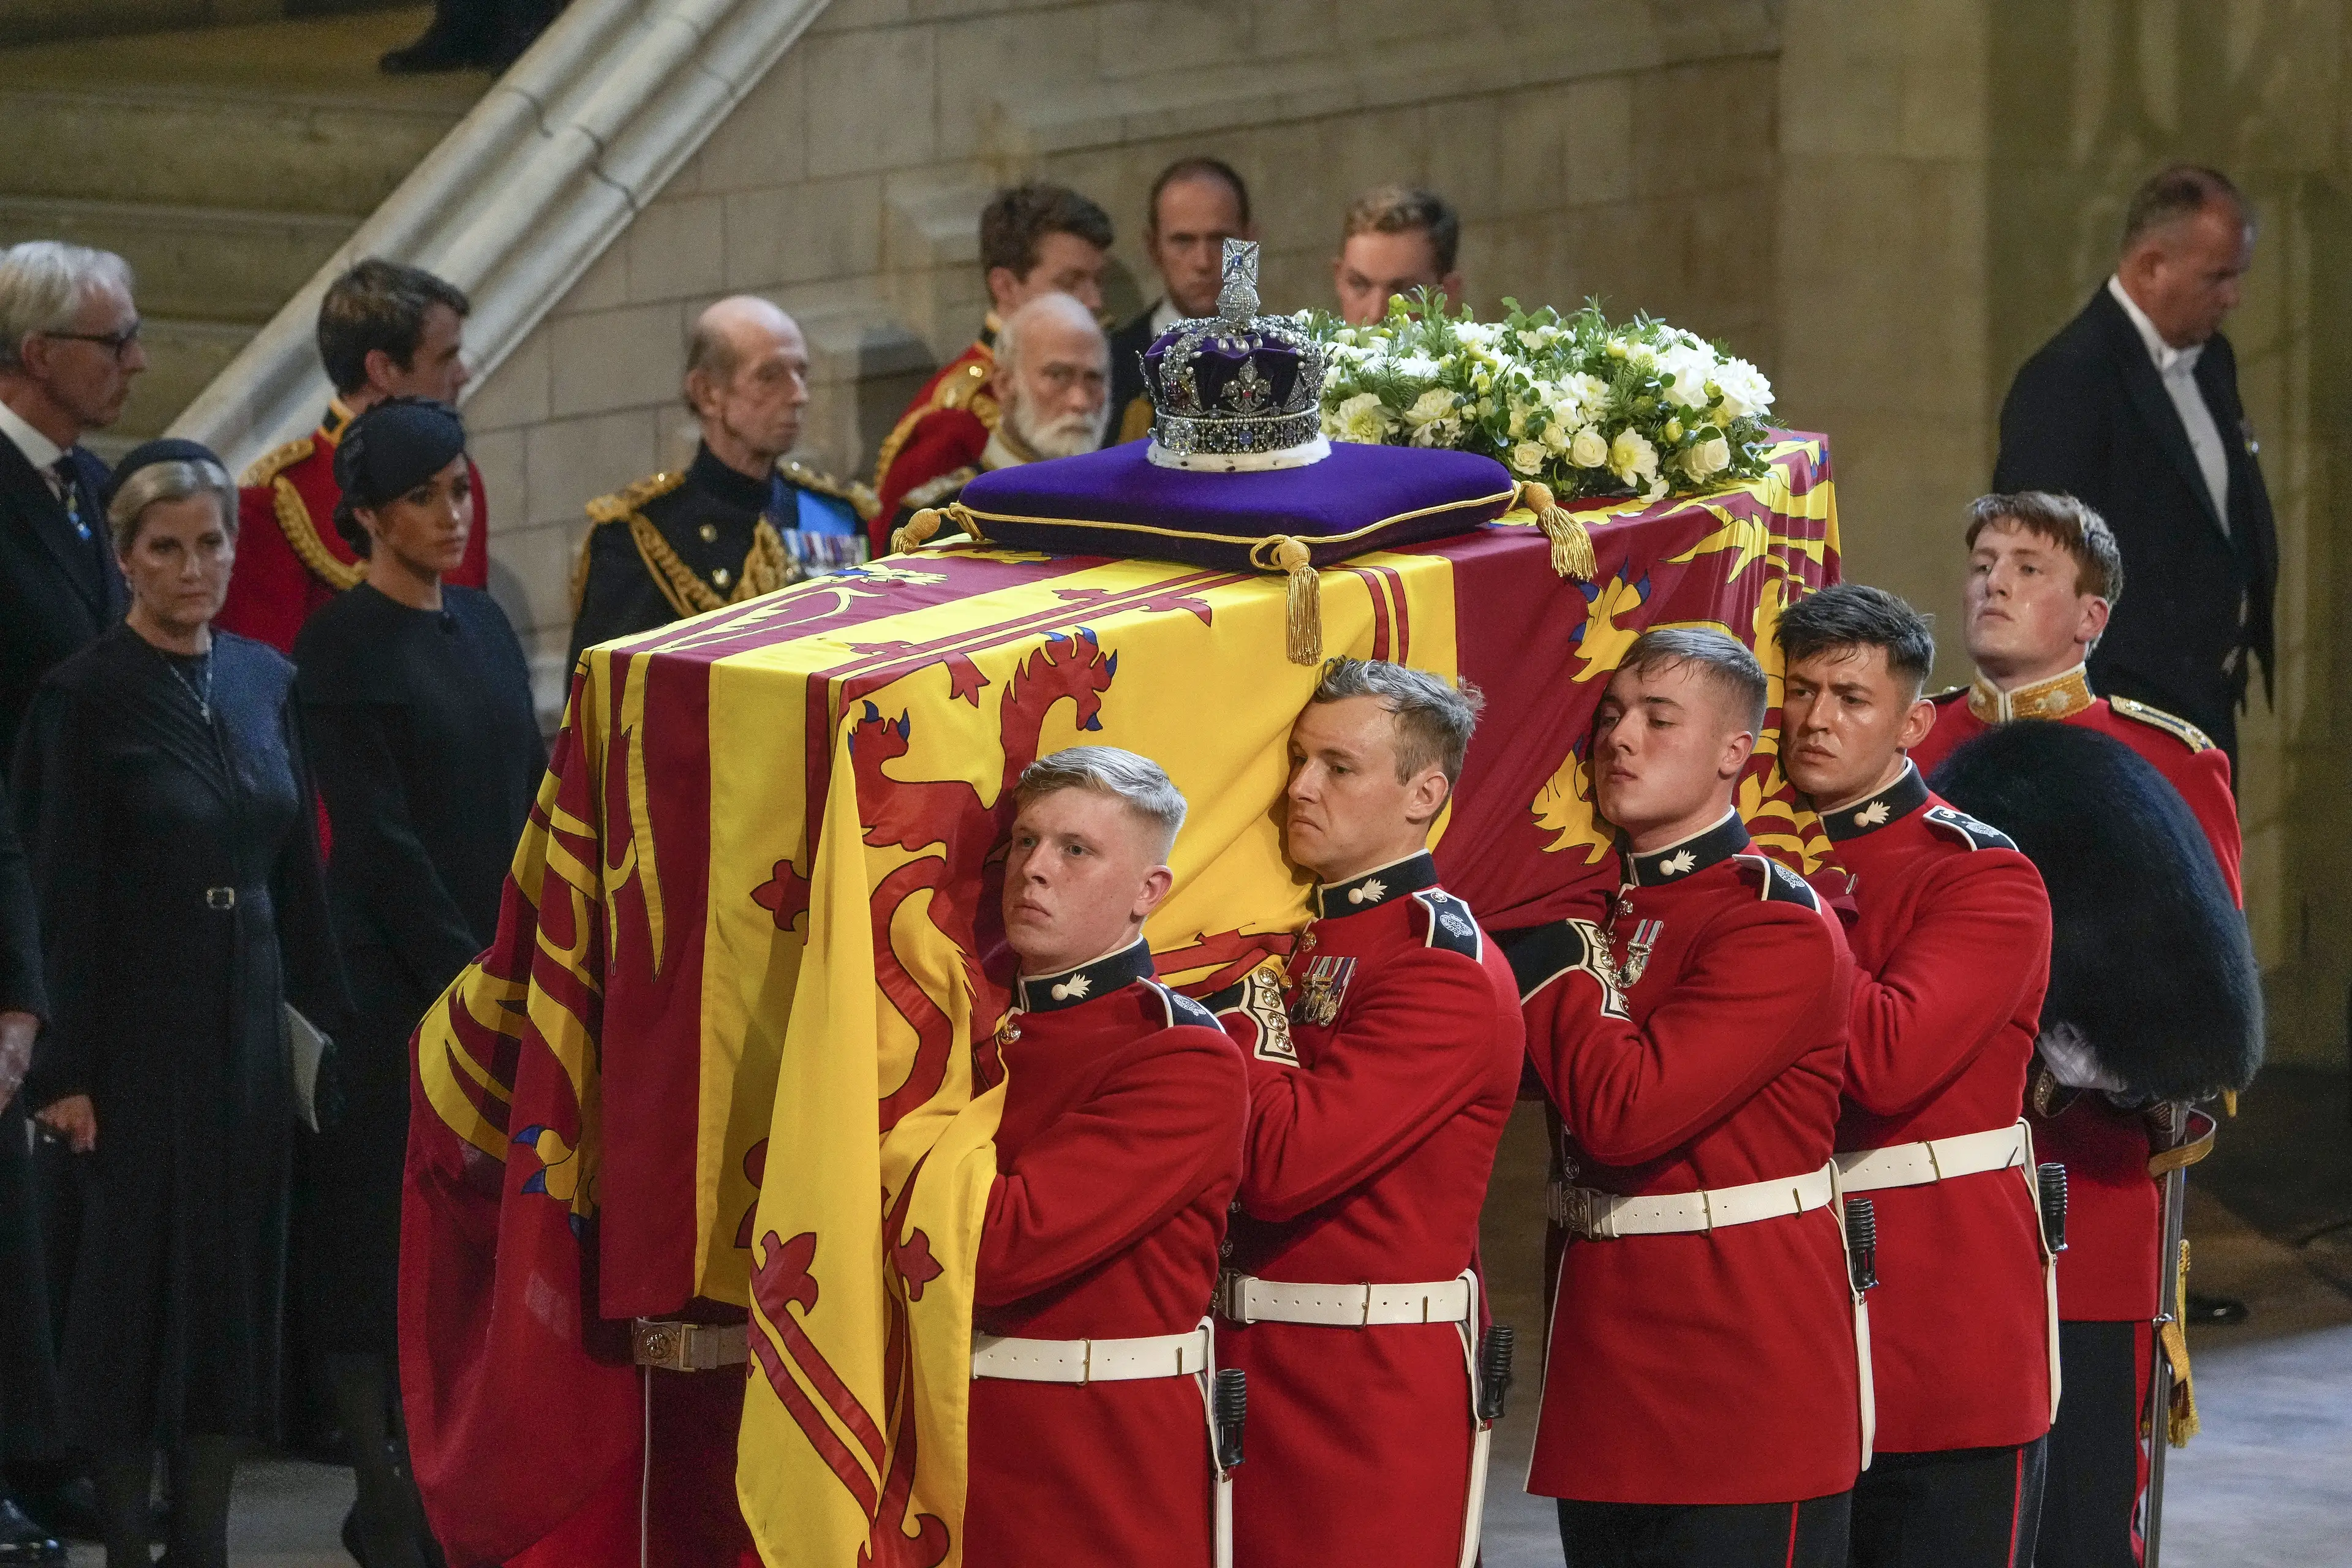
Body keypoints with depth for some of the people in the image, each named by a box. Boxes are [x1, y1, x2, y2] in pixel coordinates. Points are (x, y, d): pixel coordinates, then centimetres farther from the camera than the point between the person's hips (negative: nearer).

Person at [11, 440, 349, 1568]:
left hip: (248, 1012, 5)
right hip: (139, 1020, -5)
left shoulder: (263, 682, 8)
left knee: (239, 1274, 6)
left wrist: (335, 1012, 8)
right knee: (136, 1275, -1)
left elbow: (299, 872, 13)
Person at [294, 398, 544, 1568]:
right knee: (384, 1241, -2)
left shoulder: (480, 624, 12)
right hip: (392, 977, -6)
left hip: (499, 966, 6)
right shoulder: (343, 646, -9)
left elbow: (528, 796, 14)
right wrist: (465, 974, -15)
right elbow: (378, 834, -13)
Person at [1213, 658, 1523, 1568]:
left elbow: (1285, 1165, -23)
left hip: (1374, 1389, -8)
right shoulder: (1296, 937, 13)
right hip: (1253, 1359, 8)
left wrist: (1227, 1022, -12)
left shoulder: (1443, 966, -14)